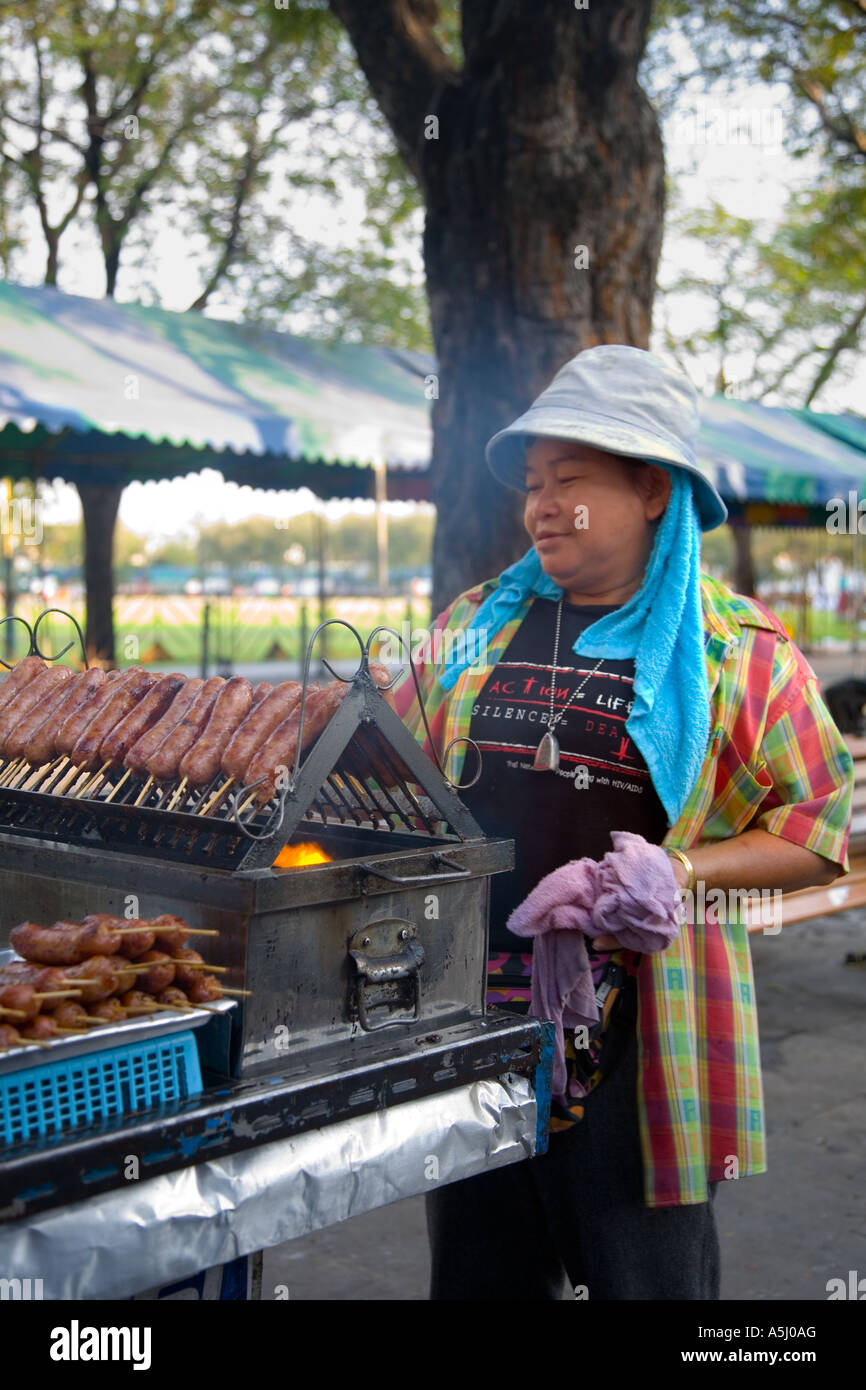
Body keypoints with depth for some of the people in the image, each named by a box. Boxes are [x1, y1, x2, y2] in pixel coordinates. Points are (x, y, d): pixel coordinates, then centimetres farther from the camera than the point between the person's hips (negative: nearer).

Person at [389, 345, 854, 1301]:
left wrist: (685, 870, -16)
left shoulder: (738, 649, -2)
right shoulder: (477, 624, 11)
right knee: (478, 1271, 17)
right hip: (473, 1012, 4)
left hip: (639, 1037, -4)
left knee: (643, 1274, 9)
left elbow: (820, 830, -2)